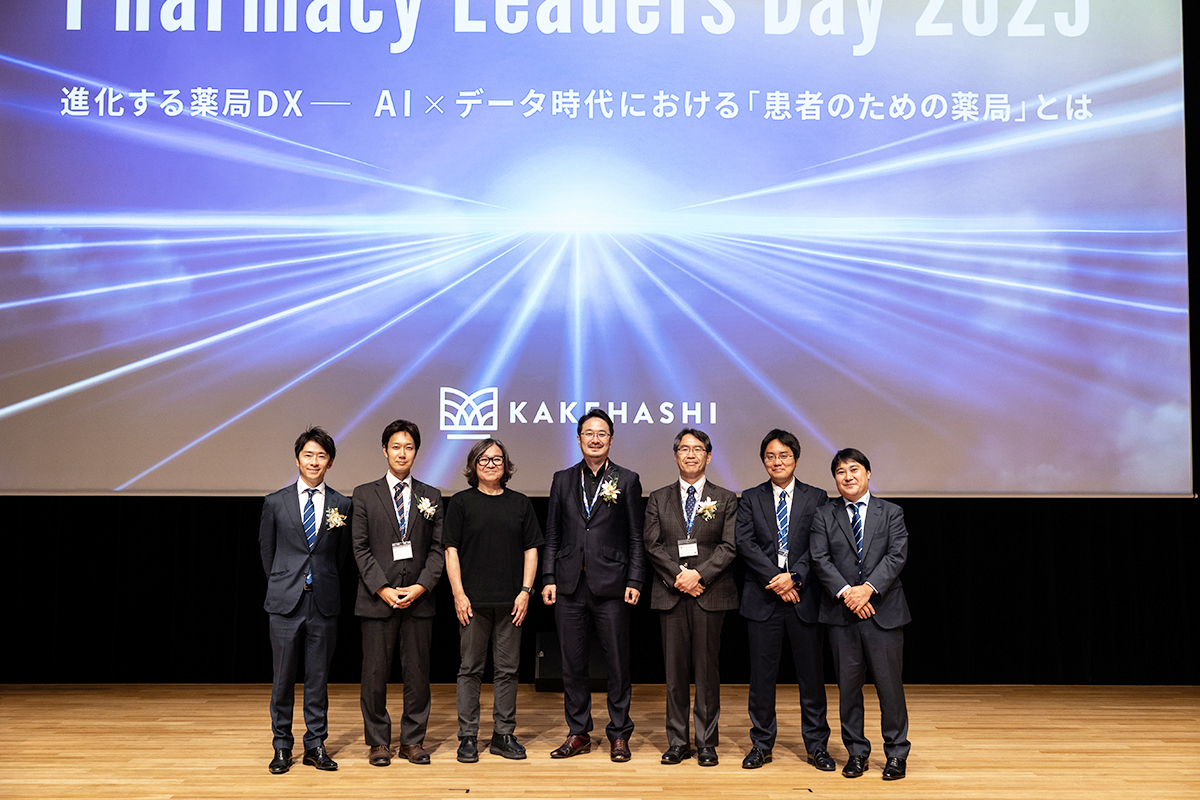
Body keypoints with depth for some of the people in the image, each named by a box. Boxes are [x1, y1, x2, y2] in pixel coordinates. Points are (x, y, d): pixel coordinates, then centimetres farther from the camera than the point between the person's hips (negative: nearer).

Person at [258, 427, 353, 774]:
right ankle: (282, 746, 19)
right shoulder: (275, 502, 3)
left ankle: (316, 745, 19)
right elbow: (267, 550, 11)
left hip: (324, 603, 0)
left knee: (318, 678, 8)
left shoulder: (341, 505, 3)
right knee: (283, 678, 6)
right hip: (285, 602, 0)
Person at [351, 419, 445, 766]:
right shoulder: (365, 494, 5)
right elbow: (360, 548, 0)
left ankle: (413, 740, 18)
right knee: (375, 674, 3)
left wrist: (421, 586, -8)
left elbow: (438, 548, 6)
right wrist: (383, 589, -10)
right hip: (377, 598, -1)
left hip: (419, 598, 1)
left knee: (418, 673, 5)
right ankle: (378, 742, 16)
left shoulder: (431, 497, 10)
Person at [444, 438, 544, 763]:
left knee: (507, 669, 7)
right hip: (473, 601, -2)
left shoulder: (520, 503, 9)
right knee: (471, 669, 4)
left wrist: (525, 591, 0)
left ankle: (504, 734, 17)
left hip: (510, 602, 2)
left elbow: (531, 550, 9)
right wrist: (458, 594, -7)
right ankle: (468, 736, 12)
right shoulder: (461, 502, 3)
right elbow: (451, 551, 1)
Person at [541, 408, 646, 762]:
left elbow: (636, 538, 2)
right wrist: (549, 578, 3)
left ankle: (619, 734, 17)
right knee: (572, 663, 8)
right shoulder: (563, 480, 11)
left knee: (617, 662, 3)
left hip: (611, 586, -2)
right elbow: (552, 536, 11)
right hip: (570, 585, 3)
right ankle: (578, 733, 21)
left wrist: (634, 581, -5)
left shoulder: (627, 480, 4)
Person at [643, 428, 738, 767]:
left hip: (711, 594, -1)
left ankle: (707, 743, 13)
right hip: (670, 595, 1)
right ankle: (677, 741, 14)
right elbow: (652, 545, 3)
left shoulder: (725, 499, 8)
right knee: (675, 669, 5)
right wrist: (678, 575, -10)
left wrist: (699, 573, -14)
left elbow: (730, 546, -2)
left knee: (707, 669, 2)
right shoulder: (658, 499, 11)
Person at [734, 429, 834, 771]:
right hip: (763, 598, 0)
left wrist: (794, 577, -15)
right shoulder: (750, 499, 8)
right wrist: (775, 579, -13)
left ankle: (817, 745, 20)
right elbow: (745, 543, -4)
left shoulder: (817, 498, 7)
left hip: (804, 596, 0)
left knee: (811, 674, 6)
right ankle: (761, 745, 19)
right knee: (762, 674, 6)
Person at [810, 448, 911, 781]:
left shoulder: (891, 513, 7)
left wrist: (869, 587, -17)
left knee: (890, 685, 4)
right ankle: (856, 752, 20)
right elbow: (820, 559, -2)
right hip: (842, 614, 1)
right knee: (848, 686, 7)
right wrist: (846, 592, -15)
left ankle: (896, 753, 19)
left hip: (883, 611, -1)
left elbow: (897, 555, -5)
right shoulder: (824, 516, 8)